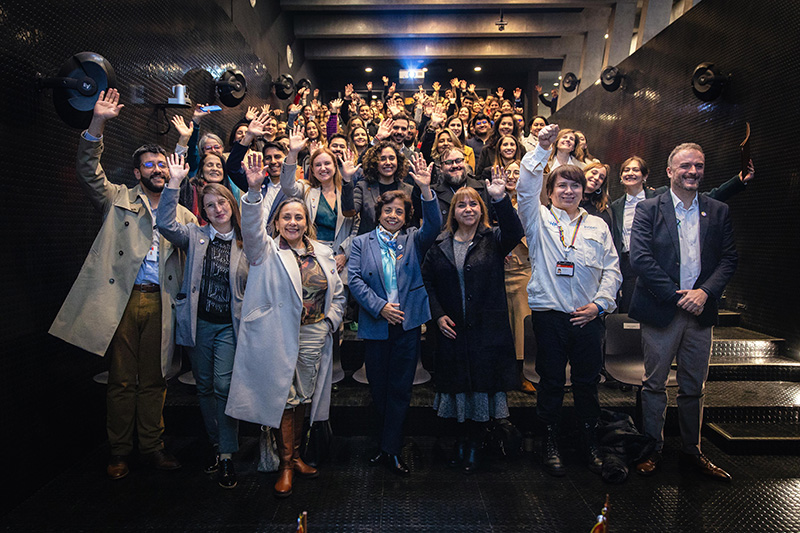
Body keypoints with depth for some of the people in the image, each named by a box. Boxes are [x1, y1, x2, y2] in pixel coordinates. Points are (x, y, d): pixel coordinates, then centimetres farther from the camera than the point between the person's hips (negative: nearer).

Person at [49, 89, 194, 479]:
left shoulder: (182, 214, 15)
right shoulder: (118, 200, 9)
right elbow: (89, 173, -7)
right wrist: (97, 124, -19)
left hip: (160, 302, 2)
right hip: (121, 299, -2)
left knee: (153, 379, 9)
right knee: (121, 379, 5)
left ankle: (152, 447, 21)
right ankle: (119, 452, 19)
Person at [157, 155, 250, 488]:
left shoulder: (245, 243, 4)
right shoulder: (195, 236, 3)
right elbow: (165, 225, -12)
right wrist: (174, 183, -16)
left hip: (229, 325, -2)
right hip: (198, 322, 2)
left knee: (224, 385, -9)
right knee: (204, 386, 12)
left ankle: (227, 455, 3)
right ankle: (215, 443, 30)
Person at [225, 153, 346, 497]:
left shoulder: (322, 253, 10)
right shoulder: (266, 250, -1)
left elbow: (338, 293, 16)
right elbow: (251, 227, -22)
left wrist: (330, 320, 2)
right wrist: (254, 190, -36)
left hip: (313, 336, 4)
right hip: (277, 336, -4)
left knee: (303, 396, 12)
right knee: (283, 397, 1)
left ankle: (295, 454, 30)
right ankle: (286, 464, 17)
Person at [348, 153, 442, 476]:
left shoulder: (413, 241, 8)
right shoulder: (362, 243, 7)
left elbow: (433, 225, -11)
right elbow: (354, 279, -2)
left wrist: (426, 189, -25)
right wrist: (380, 306, -14)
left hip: (407, 323, 0)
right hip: (375, 323, 0)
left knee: (401, 387, 3)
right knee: (379, 387, 11)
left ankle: (390, 449, 13)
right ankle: (387, 445, 29)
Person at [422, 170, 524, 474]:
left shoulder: (493, 240, 1)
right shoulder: (440, 246, 6)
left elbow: (514, 232, -21)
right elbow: (427, 281, 8)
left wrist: (500, 199, -36)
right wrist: (438, 314, -4)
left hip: (487, 330, -1)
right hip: (452, 328, 2)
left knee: (483, 385, 6)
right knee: (457, 385, 11)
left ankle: (475, 445, 25)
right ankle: (461, 441, 30)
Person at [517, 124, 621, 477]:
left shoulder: (597, 226, 13)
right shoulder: (539, 219, 5)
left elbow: (611, 269, 10)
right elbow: (526, 190, -12)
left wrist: (600, 303, -3)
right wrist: (543, 150, -20)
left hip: (588, 316, 3)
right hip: (549, 314, -2)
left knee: (588, 381, 11)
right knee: (551, 381, 8)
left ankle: (590, 441, 29)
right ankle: (550, 441, 23)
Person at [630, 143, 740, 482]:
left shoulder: (718, 212, 10)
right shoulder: (649, 209, -1)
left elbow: (729, 259, 6)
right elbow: (639, 258, -10)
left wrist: (705, 292, -11)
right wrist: (677, 296, -14)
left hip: (700, 311, 3)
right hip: (660, 310, -3)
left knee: (693, 388, 13)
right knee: (654, 385, 6)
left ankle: (691, 451, 29)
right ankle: (653, 450, 20)